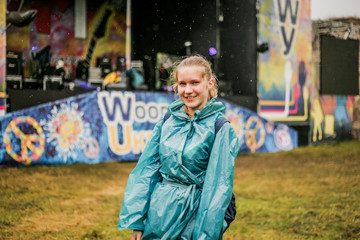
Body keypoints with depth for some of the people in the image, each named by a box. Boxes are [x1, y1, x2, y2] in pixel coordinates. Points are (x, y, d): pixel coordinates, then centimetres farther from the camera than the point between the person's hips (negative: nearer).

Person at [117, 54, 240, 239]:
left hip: (194, 217, -4)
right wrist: (136, 222, 1)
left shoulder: (221, 129, -9)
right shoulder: (167, 123, 2)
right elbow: (146, 170, 4)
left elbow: (219, 186, -10)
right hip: (158, 215, 4)